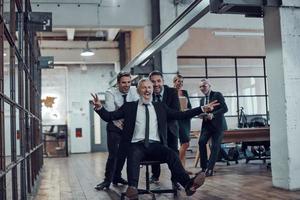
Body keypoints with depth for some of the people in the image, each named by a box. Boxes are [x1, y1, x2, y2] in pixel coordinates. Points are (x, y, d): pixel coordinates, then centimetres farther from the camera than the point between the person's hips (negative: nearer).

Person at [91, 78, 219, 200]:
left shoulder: (160, 107, 20)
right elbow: (109, 116, 10)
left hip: (156, 145, 1)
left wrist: (203, 109, 7)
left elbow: (181, 115, 15)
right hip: (137, 145, -1)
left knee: (172, 154, -29)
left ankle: (188, 184, -46)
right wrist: (99, 107, -10)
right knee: (133, 156, -36)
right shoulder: (129, 106, 15)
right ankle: (132, 188, -54)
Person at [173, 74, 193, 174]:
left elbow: (189, 105, 16)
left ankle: (182, 167, 14)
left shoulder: (185, 92, 16)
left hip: (186, 119, 7)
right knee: (186, 143, -15)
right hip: (177, 119, -6)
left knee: (183, 143, 8)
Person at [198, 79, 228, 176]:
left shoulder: (217, 95, -3)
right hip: (207, 125, 5)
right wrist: (202, 115, -3)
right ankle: (204, 167, -10)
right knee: (201, 142, -17)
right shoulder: (202, 100, 17)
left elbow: (225, 108, -11)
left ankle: (210, 169, 1)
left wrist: (212, 115, -24)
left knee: (215, 146, -5)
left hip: (218, 125, -4)